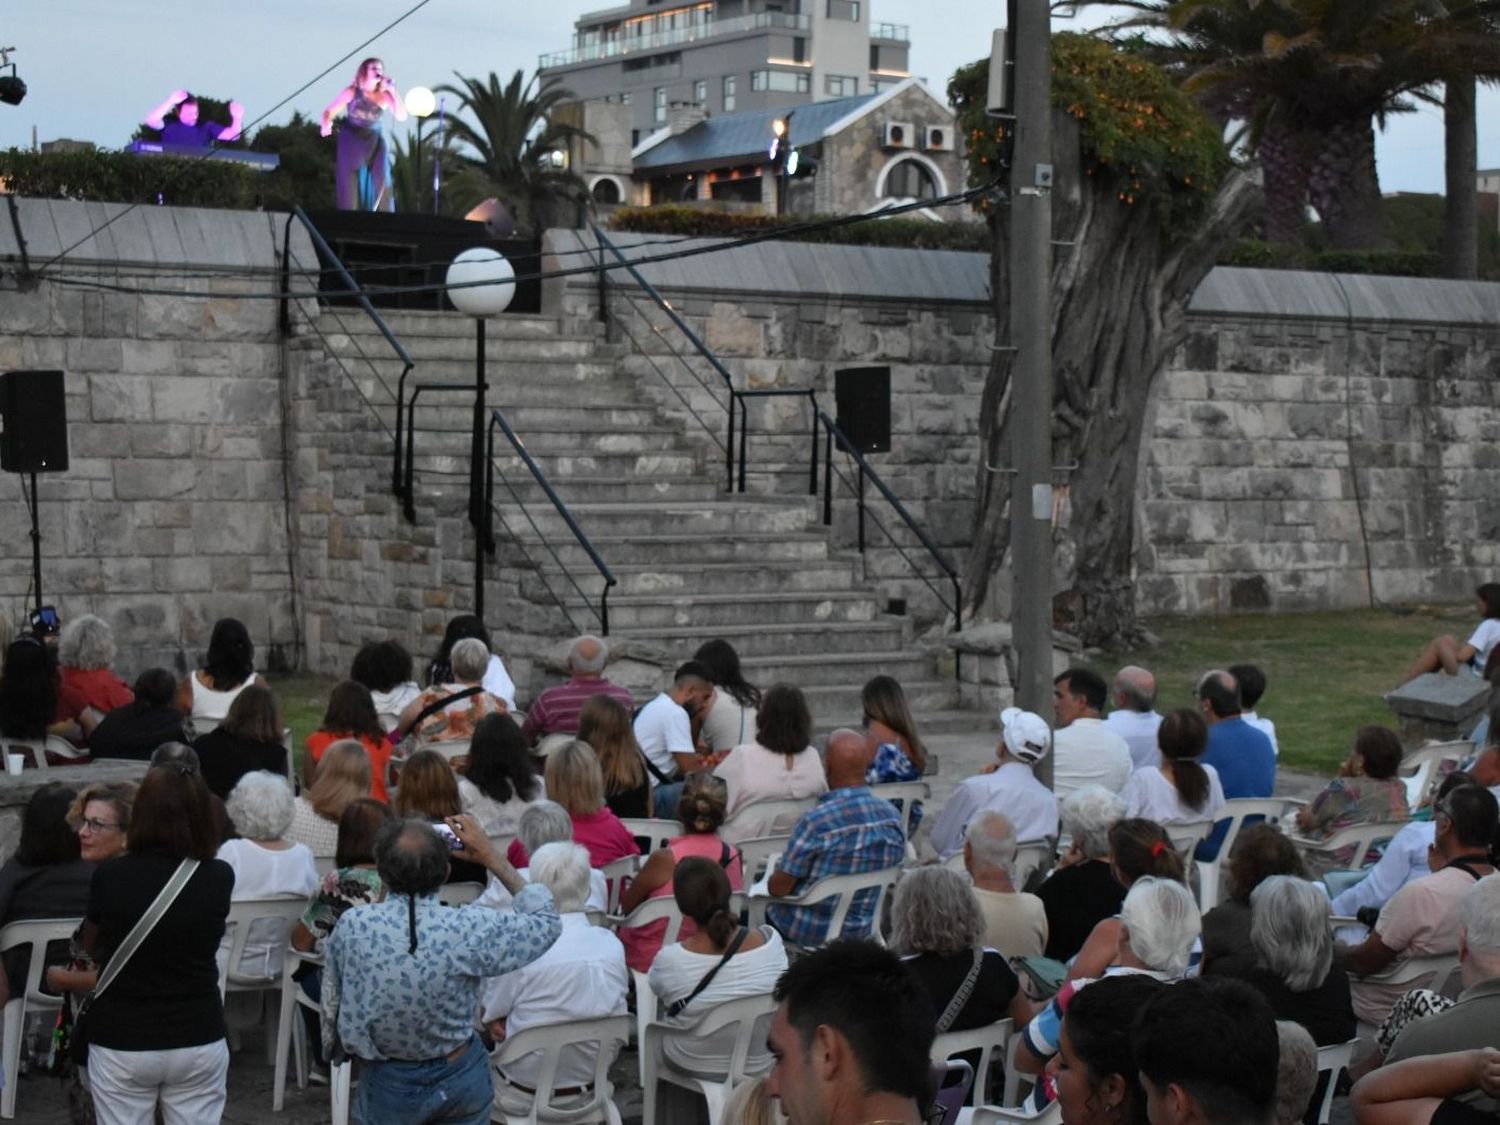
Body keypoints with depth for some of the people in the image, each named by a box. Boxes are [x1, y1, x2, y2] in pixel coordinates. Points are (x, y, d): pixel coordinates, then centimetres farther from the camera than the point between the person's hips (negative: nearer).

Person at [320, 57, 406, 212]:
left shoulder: (385, 96, -4)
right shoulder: (351, 92, -8)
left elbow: (402, 117, -14)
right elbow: (329, 111, -6)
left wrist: (394, 92, -19)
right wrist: (326, 124, -28)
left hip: (375, 141, 1)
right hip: (352, 141, -1)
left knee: (381, 183, -8)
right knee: (350, 184, -1)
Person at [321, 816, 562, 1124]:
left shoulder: (351, 927, -21)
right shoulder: (470, 929, -24)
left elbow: (333, 1003, -4)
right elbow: (547, 923, -6)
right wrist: (492, 859, -4)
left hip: (388, 1086, 0)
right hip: (461, 1081, 0)